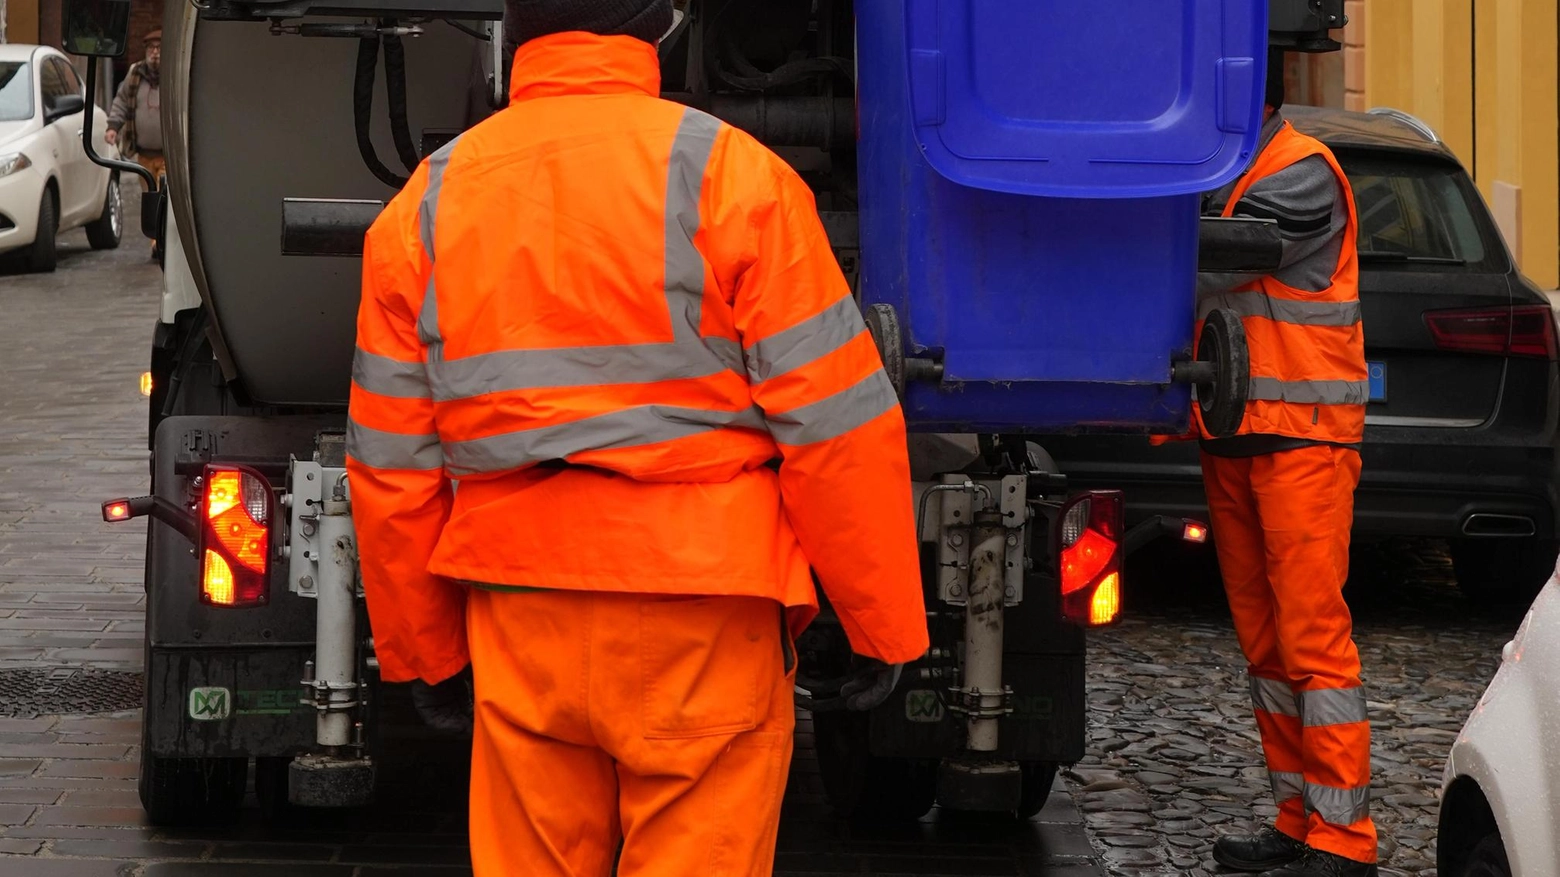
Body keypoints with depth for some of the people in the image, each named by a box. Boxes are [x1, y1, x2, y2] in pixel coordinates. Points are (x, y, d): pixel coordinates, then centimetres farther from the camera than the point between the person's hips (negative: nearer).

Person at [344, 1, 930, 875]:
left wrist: (423, 650, 19)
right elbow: (835, 423, -8)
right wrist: (885, 627, 0)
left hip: (519, 620, 4)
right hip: (701, 614, -4)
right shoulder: (729, 176, -6)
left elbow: (391, 466, 9)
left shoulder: (426, 205, 7)